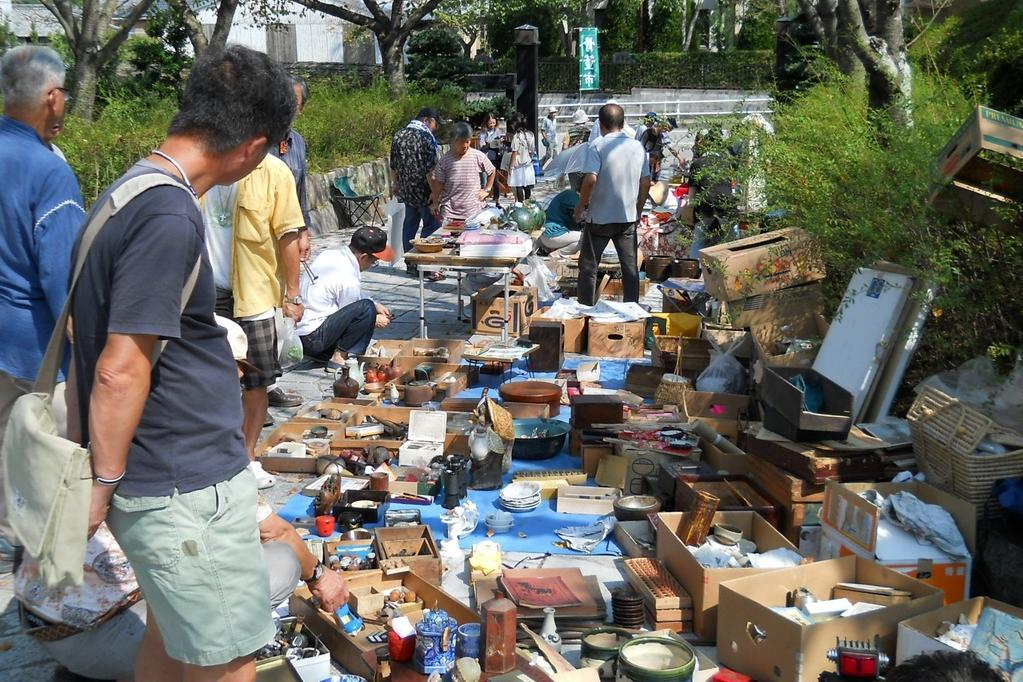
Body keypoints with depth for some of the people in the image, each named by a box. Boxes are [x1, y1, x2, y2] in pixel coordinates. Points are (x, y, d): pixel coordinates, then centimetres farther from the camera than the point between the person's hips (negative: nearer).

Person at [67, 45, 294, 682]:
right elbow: (119, 373, -23)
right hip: (185, 489, -10)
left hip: (176, 476, 10)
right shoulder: (169, 218, -23)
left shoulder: (134, 189, 8)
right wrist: (104, 485, -13)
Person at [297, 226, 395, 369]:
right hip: (312, 339, -10)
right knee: (366, 308, -21)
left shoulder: (329, 255, 5)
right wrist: (374, 320, 9)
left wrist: (376, 305, 19)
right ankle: (339, 356, -11)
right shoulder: (348, 279, -21)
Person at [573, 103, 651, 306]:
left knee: (588, 266, 8)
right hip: (628, 217, 4)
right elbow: (646, 182, 6)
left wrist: (581, 206, -9)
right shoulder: (638, 147, 2)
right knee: (630, 266, 12)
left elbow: (590, 179, -22)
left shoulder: (597, 145, -12)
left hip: (600, 217, -4)